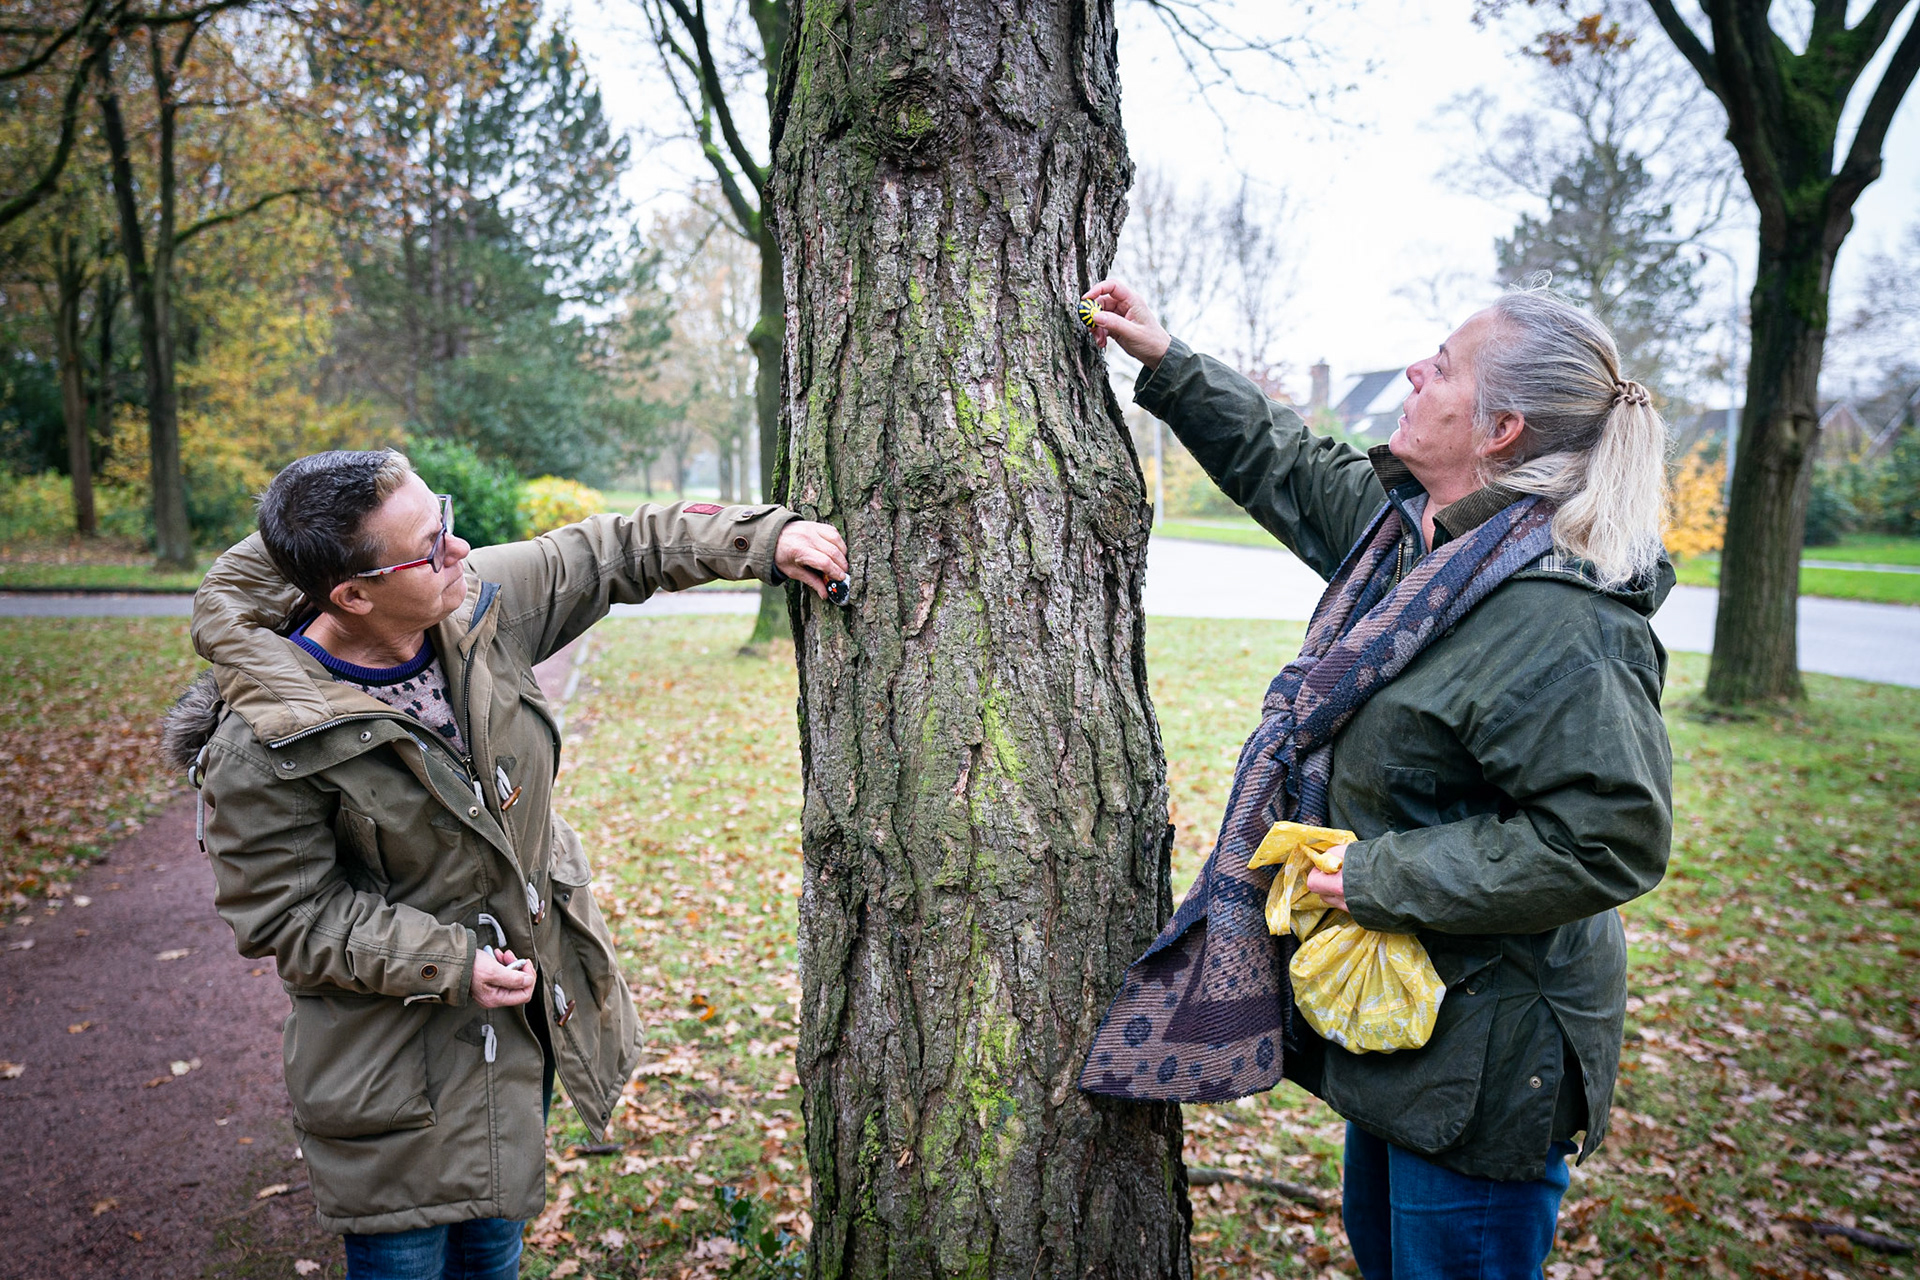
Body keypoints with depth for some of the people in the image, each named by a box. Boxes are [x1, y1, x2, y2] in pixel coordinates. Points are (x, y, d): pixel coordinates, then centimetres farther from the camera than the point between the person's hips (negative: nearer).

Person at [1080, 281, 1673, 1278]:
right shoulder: (1406, 526, 2)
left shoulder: (1557, 619, -28)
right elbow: (1289, 470, 19)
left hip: (1482, 1057, -9)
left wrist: (1379, 879, -25)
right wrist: (1167, 365, 18)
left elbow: (1610, 840, -29)